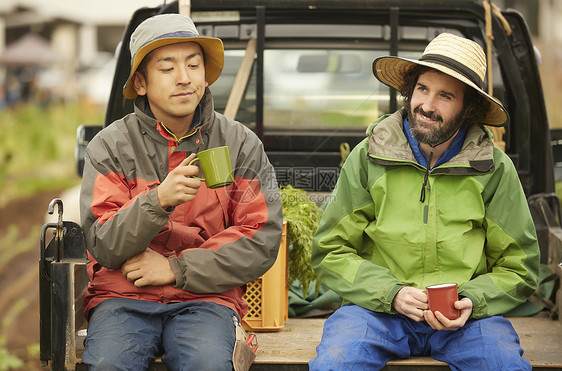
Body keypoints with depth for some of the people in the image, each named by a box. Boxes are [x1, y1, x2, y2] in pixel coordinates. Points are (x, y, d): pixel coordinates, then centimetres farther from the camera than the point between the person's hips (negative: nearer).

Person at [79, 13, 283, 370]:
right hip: (123, 294, 0)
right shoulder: (110, 146, 2)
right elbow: (103, 248, -6)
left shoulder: (242, 144, 5)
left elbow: (262, 242, -1)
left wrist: (176, 268, -9)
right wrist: (158, 202, -24)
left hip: (205, 296, 0)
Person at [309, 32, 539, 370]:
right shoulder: (368, 158, 0)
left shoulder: (495, 169, 1)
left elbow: (519, 269, 8)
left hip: (464, 316, 1)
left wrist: (471, 300, -12)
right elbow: (330, 253, 2)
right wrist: (391, 292, -13)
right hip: (378, 308, -1)